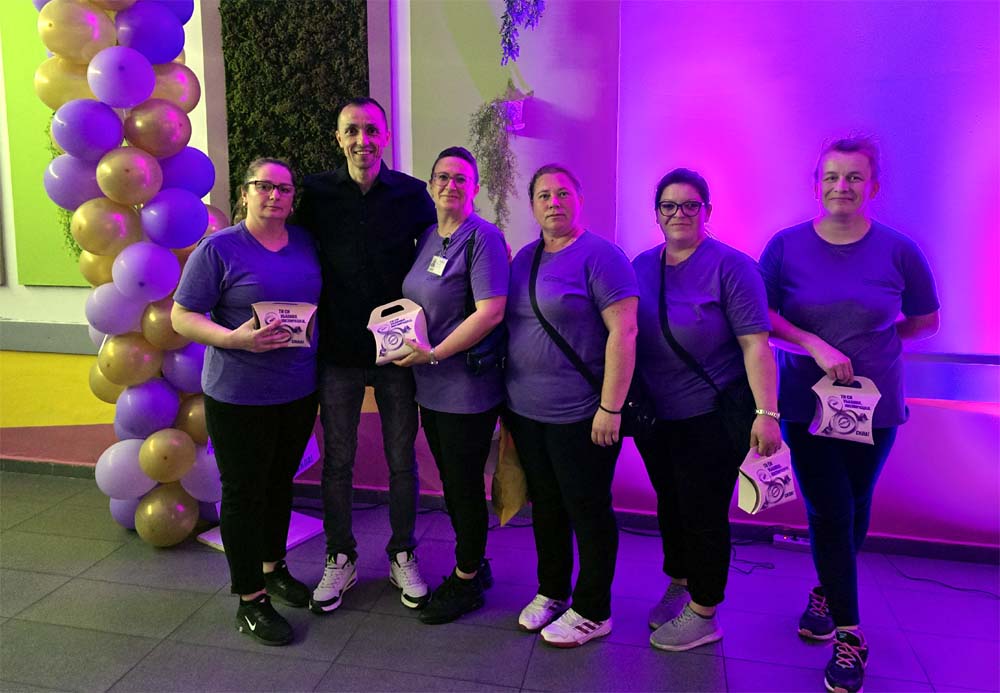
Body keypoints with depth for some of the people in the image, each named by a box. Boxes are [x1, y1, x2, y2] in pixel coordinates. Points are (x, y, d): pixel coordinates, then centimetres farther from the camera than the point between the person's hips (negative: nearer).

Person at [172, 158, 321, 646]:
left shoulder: (305, 243, 6)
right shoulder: (219, 249, -9)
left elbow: (320, 305, 17)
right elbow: (182, 317, -9)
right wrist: (235, 339, -25)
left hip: (299, 391, 5)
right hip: (240, 398, -5)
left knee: (281, 483, 18)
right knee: (244, 493, 5)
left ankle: (273, 569, 38)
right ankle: (250, 602, 19)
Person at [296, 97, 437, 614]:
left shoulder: (412, 195, -1)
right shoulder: (316, 193, 0)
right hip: (338, 349, 1)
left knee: (402, 459, 9)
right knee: (337, 460, 10)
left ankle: (402, 556, 28)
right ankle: (340, 558, 29)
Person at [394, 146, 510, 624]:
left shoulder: (482, 237, -13)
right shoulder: (427, 237, 12)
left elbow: (490, 312, -22)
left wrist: (434, 352, -19)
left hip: (467, 385, -8)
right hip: (431, 387, 8)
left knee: (464, 483, 5)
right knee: (451, 481, 17)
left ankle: (467, 583, 23)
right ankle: (473, 563, 36)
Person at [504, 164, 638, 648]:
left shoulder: (600, 255, -12)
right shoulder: (525, 257, 11)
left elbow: (623, 332, -18)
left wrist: (610, 408, -21)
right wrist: (509, 392, 14)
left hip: (580, 416, -7)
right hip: (525, 409, 7)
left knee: (588, 511, 8)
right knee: (546, 505, 19)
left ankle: (592, 612, 25)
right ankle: (551, 592, 37)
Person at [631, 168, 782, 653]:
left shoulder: (730, 266, -12)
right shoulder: (641, 266, 4)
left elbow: (755, 344, -18)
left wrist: (767, 412, -25)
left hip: (712, 417, -5)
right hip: (654, 415, 6)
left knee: (702, 512, 5)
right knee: (669, 503, 19)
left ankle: (703, 614, 24)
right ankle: (679, 585, 41)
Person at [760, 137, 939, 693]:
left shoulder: (899, 251, -5)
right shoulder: (787, 246, -5)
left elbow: (925, 322, 6)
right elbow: (762, 315, -4)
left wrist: (868, 339, -4)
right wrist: (815, 345, -17)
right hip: (807, 402, -1)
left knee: (854, 509, 15)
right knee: (829, 512, 0)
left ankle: (828, 593, 41)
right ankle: (848, 634, 17)